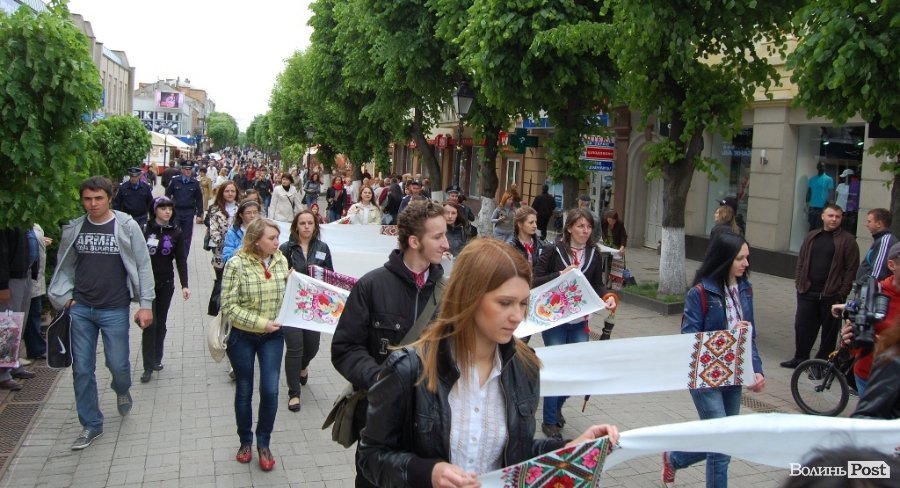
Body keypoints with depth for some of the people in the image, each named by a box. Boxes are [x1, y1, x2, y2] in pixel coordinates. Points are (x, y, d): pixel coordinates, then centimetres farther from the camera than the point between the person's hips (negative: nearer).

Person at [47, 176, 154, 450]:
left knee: (118, 364, 4)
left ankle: (122, 390, 40)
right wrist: (65, 296, 1)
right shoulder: (73, 229, 2)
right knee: (82, 370, 5)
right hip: (80, 309, 3)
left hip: (115, 310, -3)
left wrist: (145, 304, -7)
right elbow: (64, 266, 13)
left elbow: (143, 267, -4)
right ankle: (91, 425, 20)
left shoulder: (127, 227, -7)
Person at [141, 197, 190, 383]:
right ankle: (148, 366, -2)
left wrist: (184, 285, -10)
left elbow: (181, 260, -1)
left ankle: (157, 359, 24)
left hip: (166, 283, 2)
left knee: (161, 322, 11)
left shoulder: (176, 233, 1)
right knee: (150, 323, -5)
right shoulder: (144, 229, -5)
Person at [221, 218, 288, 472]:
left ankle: (263, 443, 20)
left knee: (270, 390, -2)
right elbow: (229, 307, -17)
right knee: (244, 392, 13)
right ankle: (245, 441, 33)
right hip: (243, 337, -2)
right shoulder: (236, 265, -16)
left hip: (272, 336, 2)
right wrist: (260, 323, -23)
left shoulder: (281, 261, -3)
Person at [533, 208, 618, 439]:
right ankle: (549, 421, 17)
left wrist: (608, 297, -8)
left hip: (580, 320, 4)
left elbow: (597, 283, 11)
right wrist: (560, 275, -23)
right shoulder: (553, 250, -9)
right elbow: (535, 281, -10)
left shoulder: (594, 252, 3)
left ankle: (557, 405, 34)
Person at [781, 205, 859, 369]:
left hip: (831, 294, -4)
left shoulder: (847, 240, -3)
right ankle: (800, 358, 21)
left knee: (829, 330, 4)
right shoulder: (812, 237, 12)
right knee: (802, 325, 8)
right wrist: (799, 283, 7)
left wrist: (843, 292, -12)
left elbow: (852, 268, -7)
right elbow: (801, 261, 15)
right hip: (808, 292, 4)